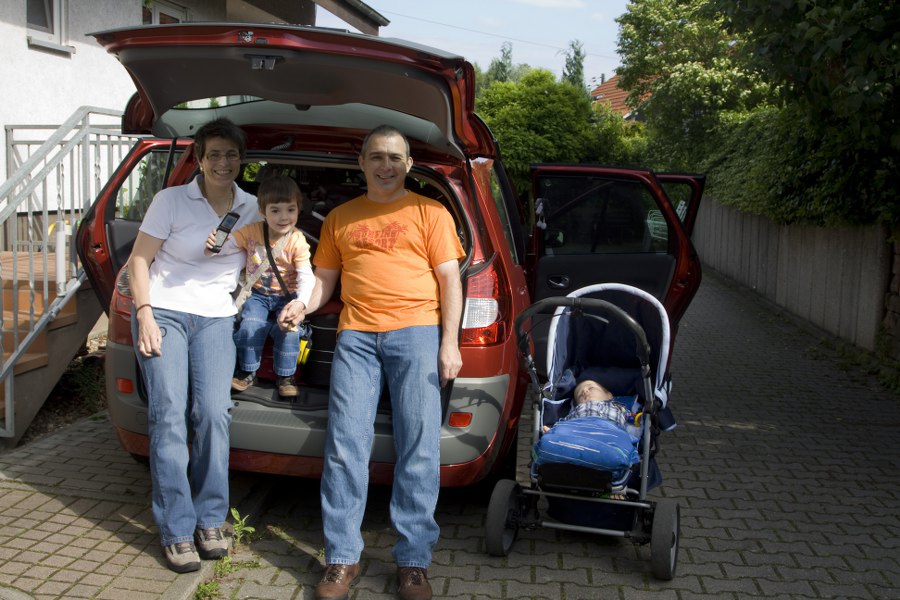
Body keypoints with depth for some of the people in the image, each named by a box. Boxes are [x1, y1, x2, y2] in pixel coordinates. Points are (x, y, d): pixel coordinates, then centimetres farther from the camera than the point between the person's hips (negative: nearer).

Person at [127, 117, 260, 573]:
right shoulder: (172, 200, -4)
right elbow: (139, 258, -2)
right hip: (163, 312, -2)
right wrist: (145, 314, -11)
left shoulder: (252, 209, 5)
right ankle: (177, 531, -4)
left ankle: (210, 520, 5)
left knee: (214, 414, -9)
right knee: (169, 415, -10)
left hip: (216, 318, 3)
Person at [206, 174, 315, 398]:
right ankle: (246, 372, 2)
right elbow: (226, 246, -5)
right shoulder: (251, 232, -8)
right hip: (257, 294, 1)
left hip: (286, 296, -1)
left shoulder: (297, 241, -15)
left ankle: (285, 376, 1)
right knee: (251, 325, -23)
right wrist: (211, 247, -31)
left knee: (289, 328, -23)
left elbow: (306, 277, -22)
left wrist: (301, 302, -40)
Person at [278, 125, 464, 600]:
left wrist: (450, 342, -5)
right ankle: (342, 559, 7)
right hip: (355, 334, 3)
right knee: (344, 448, -3)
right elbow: (325, 278, 21)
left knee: (418, 450, -4)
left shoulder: (429, 212, 11)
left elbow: (449, 279, 5)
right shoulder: (340, 218, 20)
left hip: (416, 332, -2)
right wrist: (301, 307, 0)